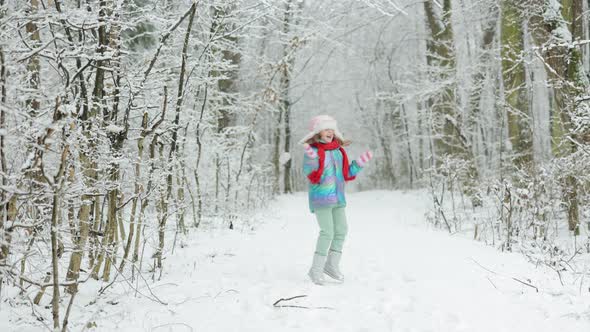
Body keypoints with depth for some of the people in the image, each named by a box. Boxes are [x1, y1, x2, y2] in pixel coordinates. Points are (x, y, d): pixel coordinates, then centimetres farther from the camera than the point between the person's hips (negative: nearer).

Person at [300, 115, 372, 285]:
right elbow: (309, 173, -20)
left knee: (341, 230, 11)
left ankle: (332, 264, 26)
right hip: (321, 198, -8)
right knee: (327, 232, -12)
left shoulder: (338, 151, 11)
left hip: (337, 197, 8)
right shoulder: (313, 150, -9)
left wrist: (360, 163, 13)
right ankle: (316, 269, -2)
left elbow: (347, 174, 18)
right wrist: (311, 158, -35)